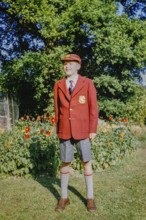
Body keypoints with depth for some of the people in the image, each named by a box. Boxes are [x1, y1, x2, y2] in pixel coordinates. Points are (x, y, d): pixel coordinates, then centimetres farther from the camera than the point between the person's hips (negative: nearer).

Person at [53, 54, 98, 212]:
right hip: (65, 131, 2)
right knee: (65, 163, 9)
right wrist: (58, 129, 6)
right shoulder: (58, 85, 5)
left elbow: (93, 107, -2)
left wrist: (93, 129, -6)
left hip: (82, 131, -2)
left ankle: (90, 198, 21)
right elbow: (57, 108, 7)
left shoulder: (87, 83, -1)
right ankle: (64, 197, 24)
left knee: (86, 163, 7)